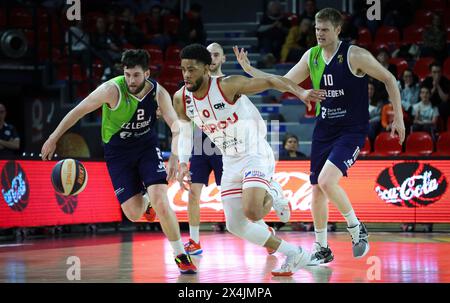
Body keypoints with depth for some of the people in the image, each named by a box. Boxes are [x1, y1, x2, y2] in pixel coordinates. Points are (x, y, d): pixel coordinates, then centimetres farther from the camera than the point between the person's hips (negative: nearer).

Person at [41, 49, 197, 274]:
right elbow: (78, 111, -15)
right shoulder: (112, 90, -24)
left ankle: (181, 256, -3)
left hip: (147, 146, 1)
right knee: (134, 214, -7)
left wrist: (175, 158, -31)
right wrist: (53, 139, -11)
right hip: (118, 152, -1)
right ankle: (145, 201, 33)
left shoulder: (158, 93, -16)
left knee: (160, 201, -19)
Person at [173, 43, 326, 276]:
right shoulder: (181, 99, -4)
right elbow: (185, 130, 15)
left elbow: (271, 81, -20)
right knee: (235, 225, 4)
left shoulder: (228, 86, -21)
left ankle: (272, 196, 8)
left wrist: (300, 92, -35)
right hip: (230, 162, 7)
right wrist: (183, 163, 5)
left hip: (255, 155, -7)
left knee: (251, 212, -30)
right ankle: (294, 255, 18)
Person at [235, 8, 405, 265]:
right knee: (317, 189, 7)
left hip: (352, 130, -6)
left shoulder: (355, 55, -13)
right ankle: (322, 249, 20)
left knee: (326, 181, -23)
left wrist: (398, 117, -8)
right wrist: (249, 70, 1)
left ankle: (357, 229, -2)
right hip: (324, 130, 6)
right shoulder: (312, 56, 3)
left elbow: (389, 80, -5)